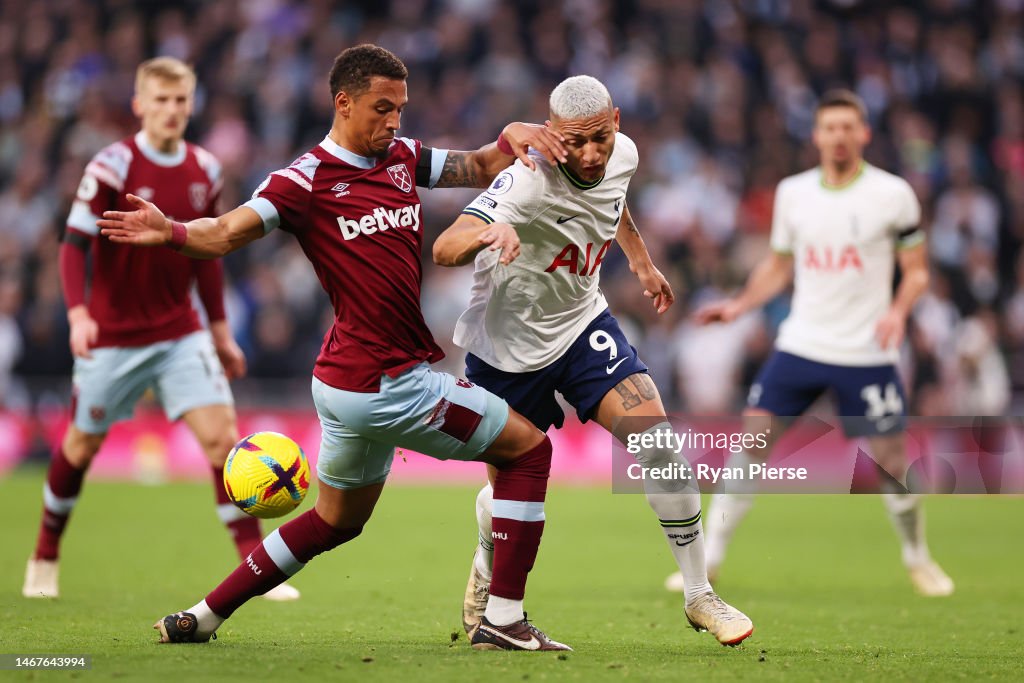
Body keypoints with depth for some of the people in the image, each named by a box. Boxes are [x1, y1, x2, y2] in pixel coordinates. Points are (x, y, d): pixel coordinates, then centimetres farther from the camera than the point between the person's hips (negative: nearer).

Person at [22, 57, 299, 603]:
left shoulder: (204, 172, 3)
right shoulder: (112, 166, -12)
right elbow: (74, 244, -14)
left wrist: (220, 330, 16)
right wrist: (78, 313, -28)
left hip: (180, 333, 3)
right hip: (113, 336, -3)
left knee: (219, 434, -12)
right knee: (82, 444, 10)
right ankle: (44, 558, 32)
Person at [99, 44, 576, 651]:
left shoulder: (404, 158, 9)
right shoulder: (308, 179, -12)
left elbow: (481, 169, 19)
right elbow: (226, 233, -20)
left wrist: (512, 139, -4)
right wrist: (171, 232, -41)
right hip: (388, 384, -9)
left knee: (337, 520, 23)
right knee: (528, 448, 0)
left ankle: (204, 617, 27)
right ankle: (504, 619, 0)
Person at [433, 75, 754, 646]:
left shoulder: (623, 154, -11)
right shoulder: (529, 180, -32)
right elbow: (444, 250, -43)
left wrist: (641, 261, 27)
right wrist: (487, 233, -63)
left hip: (582, 324, 4)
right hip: (509, 346, -4)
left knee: (658, 441, -15)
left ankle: (699, 595, -2)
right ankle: (486, 574, 47)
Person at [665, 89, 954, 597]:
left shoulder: (892, 194, -4)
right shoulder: (793, 193, 6)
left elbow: (917, 270, 2)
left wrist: (897, 310, -17)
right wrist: (740, 304, 4)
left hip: (867, 355, -2)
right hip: (800, 346, 3)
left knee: (890, 463, -2)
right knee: (750, 441, -7)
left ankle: (917, 559, 24)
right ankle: (709, 559, 2)